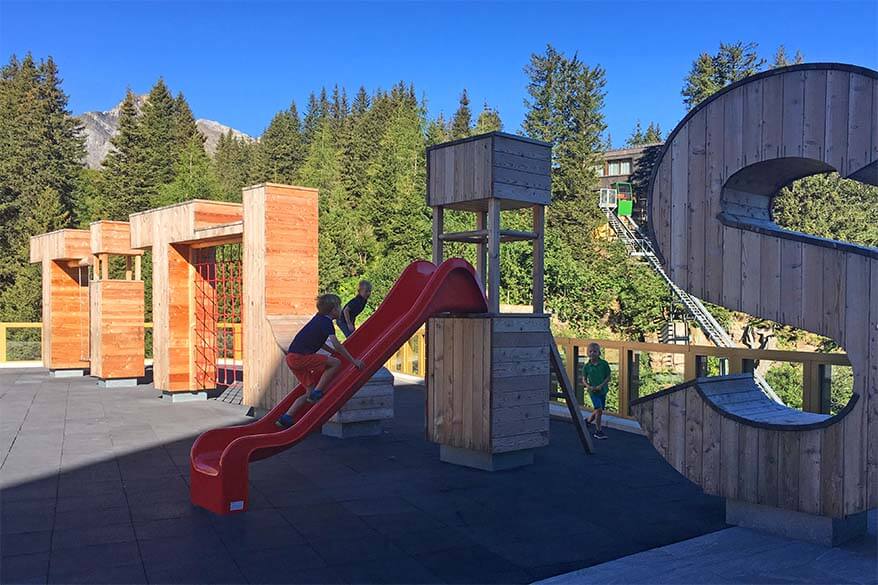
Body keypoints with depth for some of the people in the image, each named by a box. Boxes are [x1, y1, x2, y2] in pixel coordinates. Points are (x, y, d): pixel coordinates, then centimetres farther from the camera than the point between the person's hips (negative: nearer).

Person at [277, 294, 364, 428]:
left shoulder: (319, 318, 18)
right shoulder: (327, 322, -10)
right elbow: (337, 345, -20)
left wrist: (332, 351, 24)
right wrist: (353, 360, -18)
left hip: (291, 358, 9)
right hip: (300, 357, -9)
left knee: (309, 391, 12)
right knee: (335, 363, -11)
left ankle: (286, 418, 8)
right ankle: (316, 393, -8)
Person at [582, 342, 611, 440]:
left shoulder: (604, 363, -6)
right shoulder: (586, 366, -4)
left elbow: (609, 376, -3)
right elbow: (584, 379, 3)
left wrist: (601, 385, -15)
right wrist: (589, 386, -16)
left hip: (602, 390, 2)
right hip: (593, 391, -2)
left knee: (599, 410, 12)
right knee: (599, 410, -12)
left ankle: (588, 421, 38)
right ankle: (598, 431, -2)